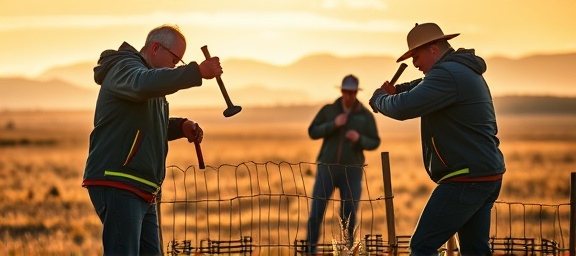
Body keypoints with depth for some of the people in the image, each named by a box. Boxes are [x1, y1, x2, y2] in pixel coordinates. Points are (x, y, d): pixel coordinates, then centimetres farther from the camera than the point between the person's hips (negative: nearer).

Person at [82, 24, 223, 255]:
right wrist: (197, 72, -35)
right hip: (117, 185, -10)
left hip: (140, 191, 10)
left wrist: (181, 127, 14)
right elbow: (144, 84, -34)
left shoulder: (146, 73, 25)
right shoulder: (125, 68, -8)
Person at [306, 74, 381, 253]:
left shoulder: (366, 115, 2)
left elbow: (374, 143, 3)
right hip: (327, 168, 0)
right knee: (316, 210, -5)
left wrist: (359, 139, -18)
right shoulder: (328, 110, 4)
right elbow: (313, 133, -1)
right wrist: (333, 124, -16)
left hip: (352, 171, 0)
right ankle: (310, 249, 0)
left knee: (349, 213, -1)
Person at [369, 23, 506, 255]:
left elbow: (403, 108, -23)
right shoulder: (465, 71, 18)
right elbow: (424, 87, 35)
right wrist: (396, 90, 14)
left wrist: (379, 99, -2)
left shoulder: (448, 74, -15)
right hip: (487, 176, 10)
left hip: (466, 179, -10)